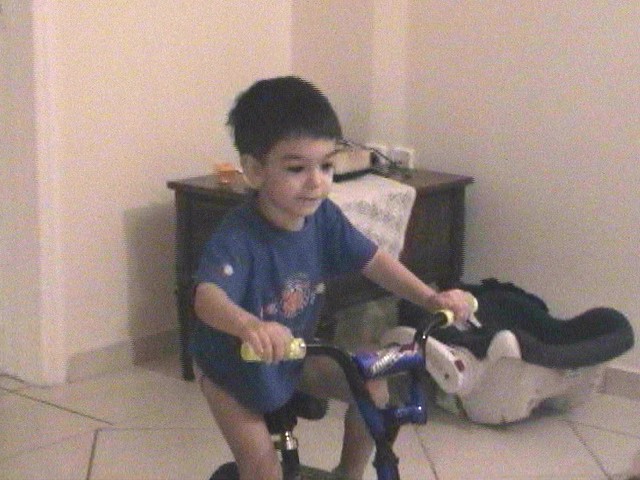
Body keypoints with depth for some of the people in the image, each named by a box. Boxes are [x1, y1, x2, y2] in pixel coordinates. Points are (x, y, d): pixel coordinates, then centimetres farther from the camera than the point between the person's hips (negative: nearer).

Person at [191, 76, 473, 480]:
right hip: (233, 371, -6)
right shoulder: (237, 237, -35)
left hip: (295, 359, 6)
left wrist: (432, 298, -24)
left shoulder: (324, 218, -16)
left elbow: (373, 260, -11)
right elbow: (208, 295, -51)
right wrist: (249, 326, -73)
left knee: (373, 388, -1)